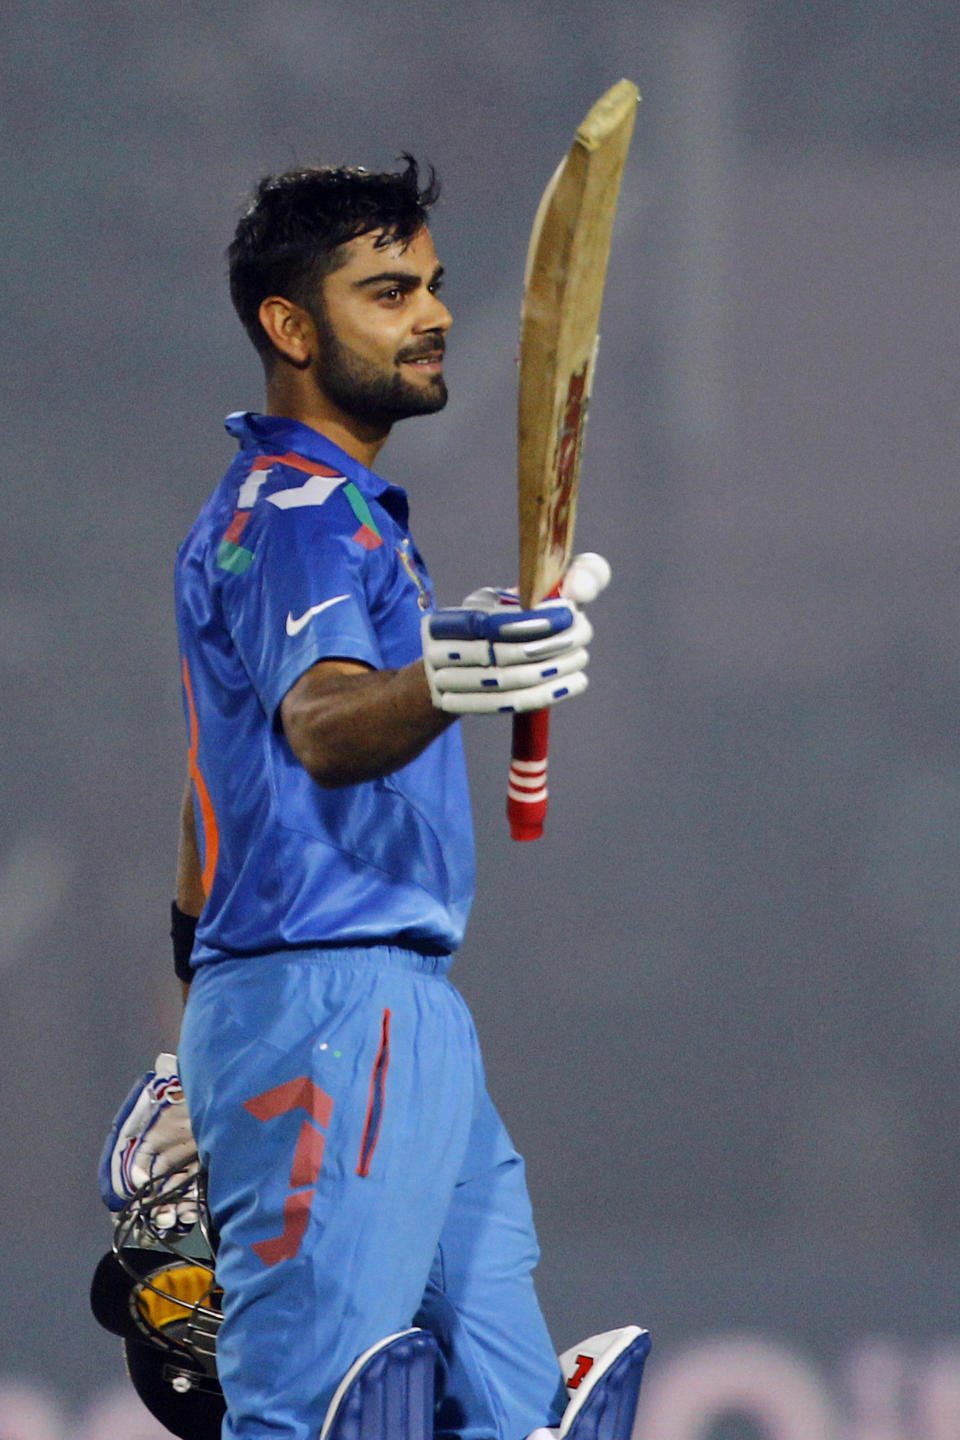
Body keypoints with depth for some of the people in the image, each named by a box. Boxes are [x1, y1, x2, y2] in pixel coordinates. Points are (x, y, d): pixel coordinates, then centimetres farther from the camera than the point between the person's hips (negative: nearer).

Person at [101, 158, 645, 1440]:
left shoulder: (325, 506, 21)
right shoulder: (297, 515, -11)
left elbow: (228, 786, 27)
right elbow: (320, 726, -32)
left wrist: (198, 1057, 32)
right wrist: (439, 684, -54)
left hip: (402, 1014, 10)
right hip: (330, 1009, -10)